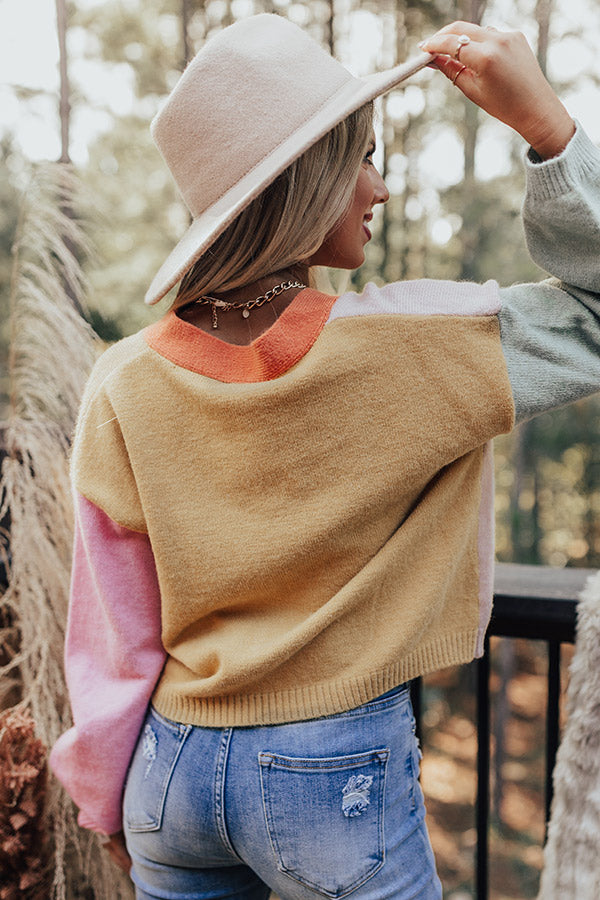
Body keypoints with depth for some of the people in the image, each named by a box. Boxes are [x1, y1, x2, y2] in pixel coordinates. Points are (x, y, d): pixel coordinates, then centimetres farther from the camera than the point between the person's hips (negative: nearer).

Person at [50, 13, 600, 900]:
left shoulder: (125, 389, -10)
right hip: (339, 782, -3)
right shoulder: (407, 345, -20)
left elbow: (113, 636, -2)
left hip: (175, 766, 3)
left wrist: (110, 804, 13)